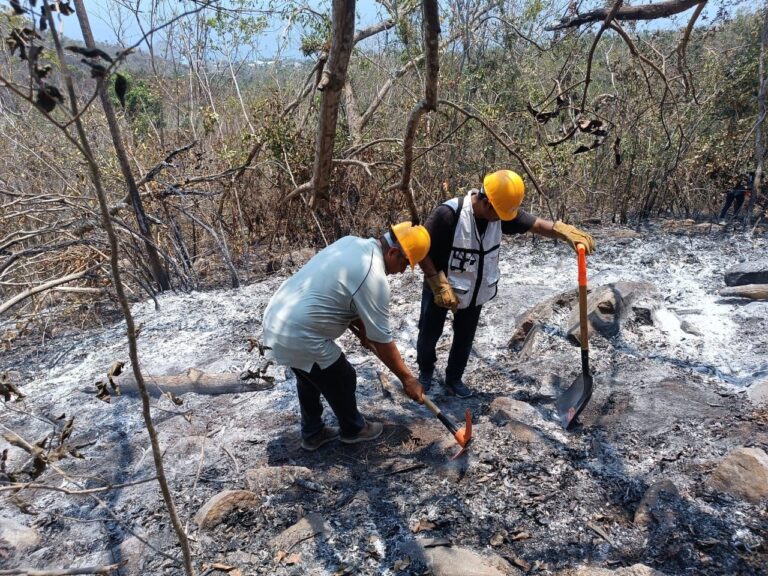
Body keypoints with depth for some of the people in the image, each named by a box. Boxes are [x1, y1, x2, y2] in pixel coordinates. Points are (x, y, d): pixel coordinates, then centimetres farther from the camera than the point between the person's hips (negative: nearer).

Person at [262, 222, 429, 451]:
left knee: (309, 379, 28)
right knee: (342, 380, 14)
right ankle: (353, 429, 39)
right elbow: (382, 339, -14)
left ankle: (312, 433, 45)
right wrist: (407, 378, -2)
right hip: (298, 336, -9)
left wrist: (362, 331, 22)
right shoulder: (374, 278, -20)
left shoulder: (352, 242, 6)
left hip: (275, 320, 9)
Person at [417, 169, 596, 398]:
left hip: (476, 291, 5)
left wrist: (567, 232, -24)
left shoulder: (501, 212, -13)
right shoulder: (448, 214, -31)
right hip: (441, 289, -4)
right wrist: (439, 285, -25)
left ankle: (454, 378, 38)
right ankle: (425, 371, 42)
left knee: (465, 337, 17)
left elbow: (535, 224, -6)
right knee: (429, 334, 14)